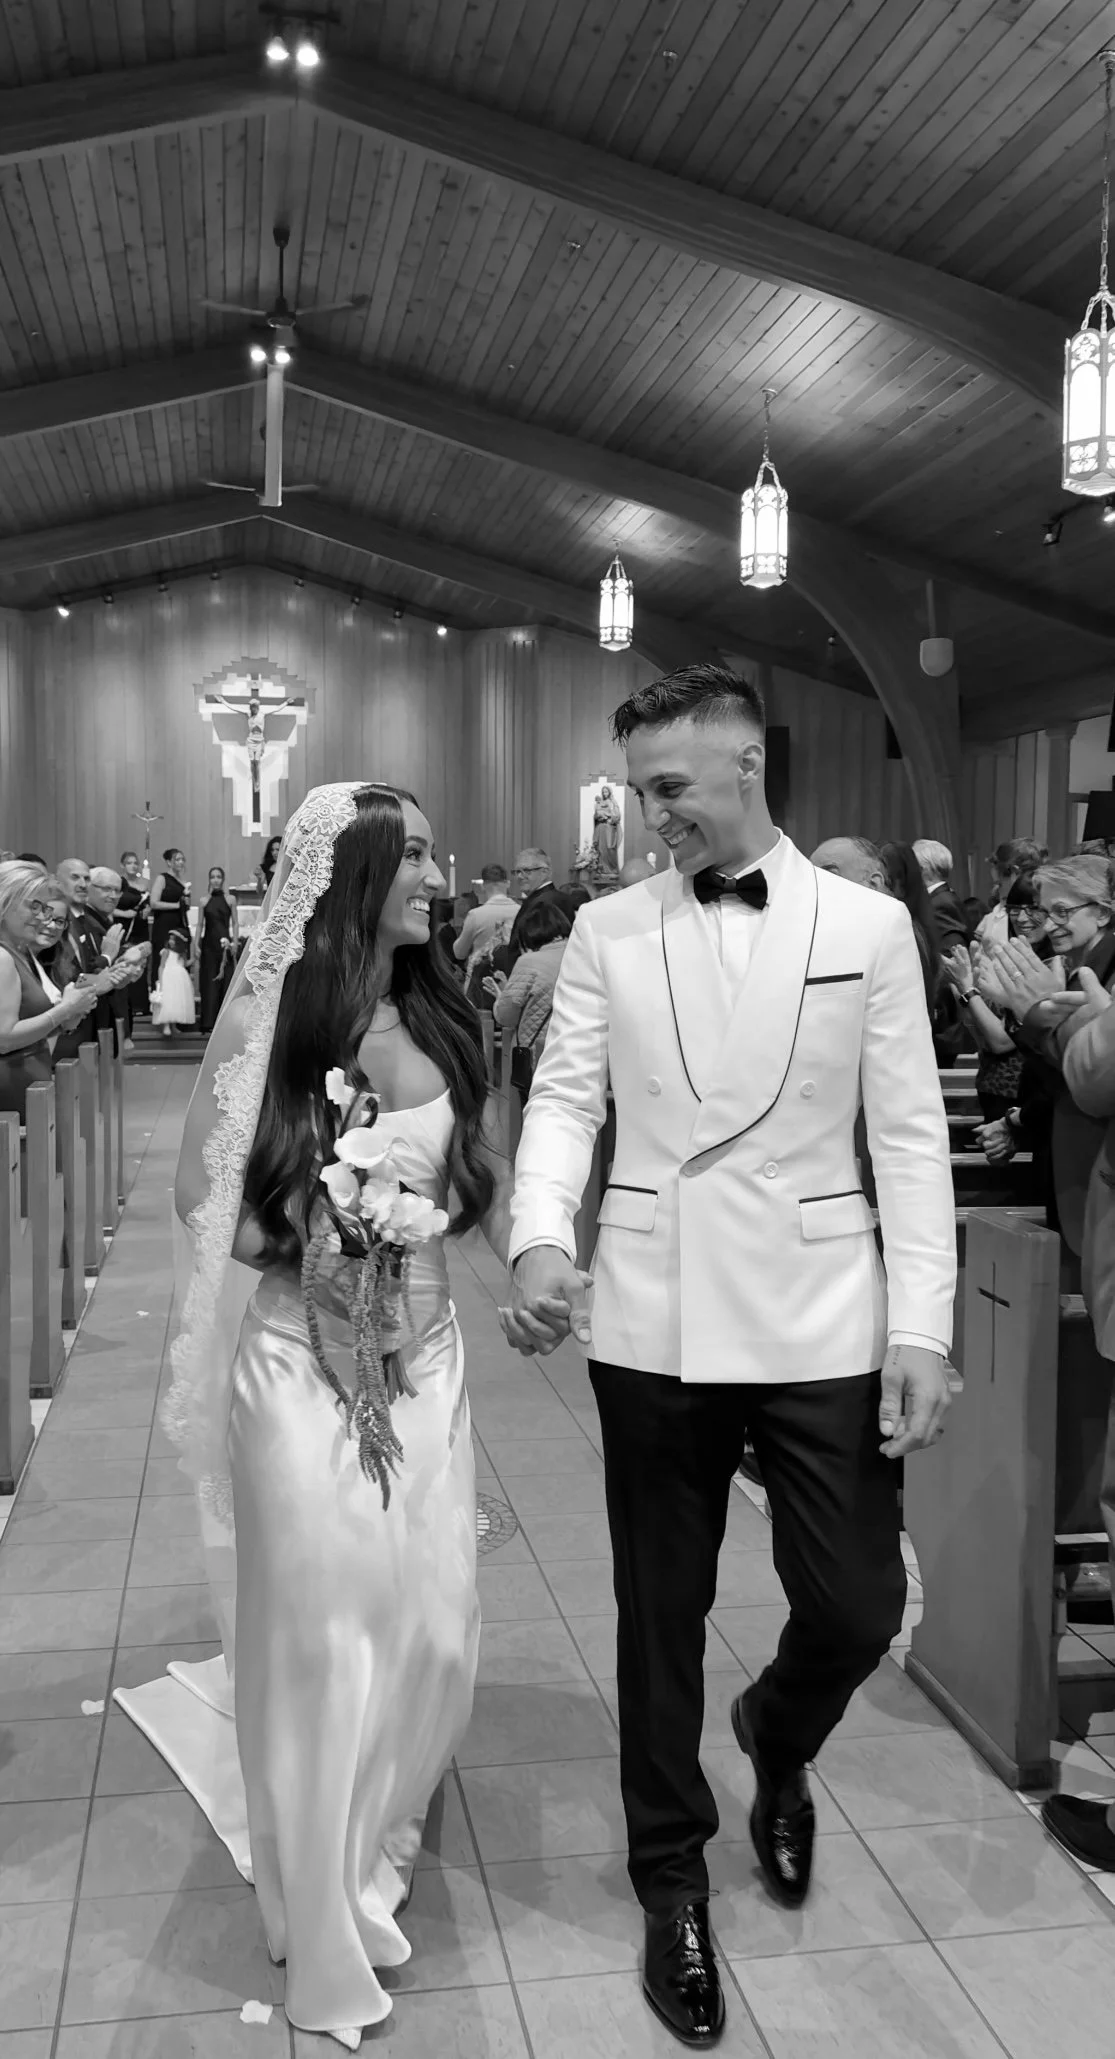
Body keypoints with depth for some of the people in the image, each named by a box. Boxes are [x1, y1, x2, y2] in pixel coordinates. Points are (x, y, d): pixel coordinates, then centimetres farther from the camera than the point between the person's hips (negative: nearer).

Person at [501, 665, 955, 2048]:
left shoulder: (868, 926, 0)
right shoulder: (608, 932, 2)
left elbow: (909, 1136, -1)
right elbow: (565, 1097, -2)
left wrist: (922, 1329, -7)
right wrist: (540, 1238, -21)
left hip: (822, 1326, 0)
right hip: (652, 1326, 1)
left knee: (858, 1608, 6)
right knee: (661, 1617, 12)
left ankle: (776, 1741, 42)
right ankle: (671, 1877, 36)